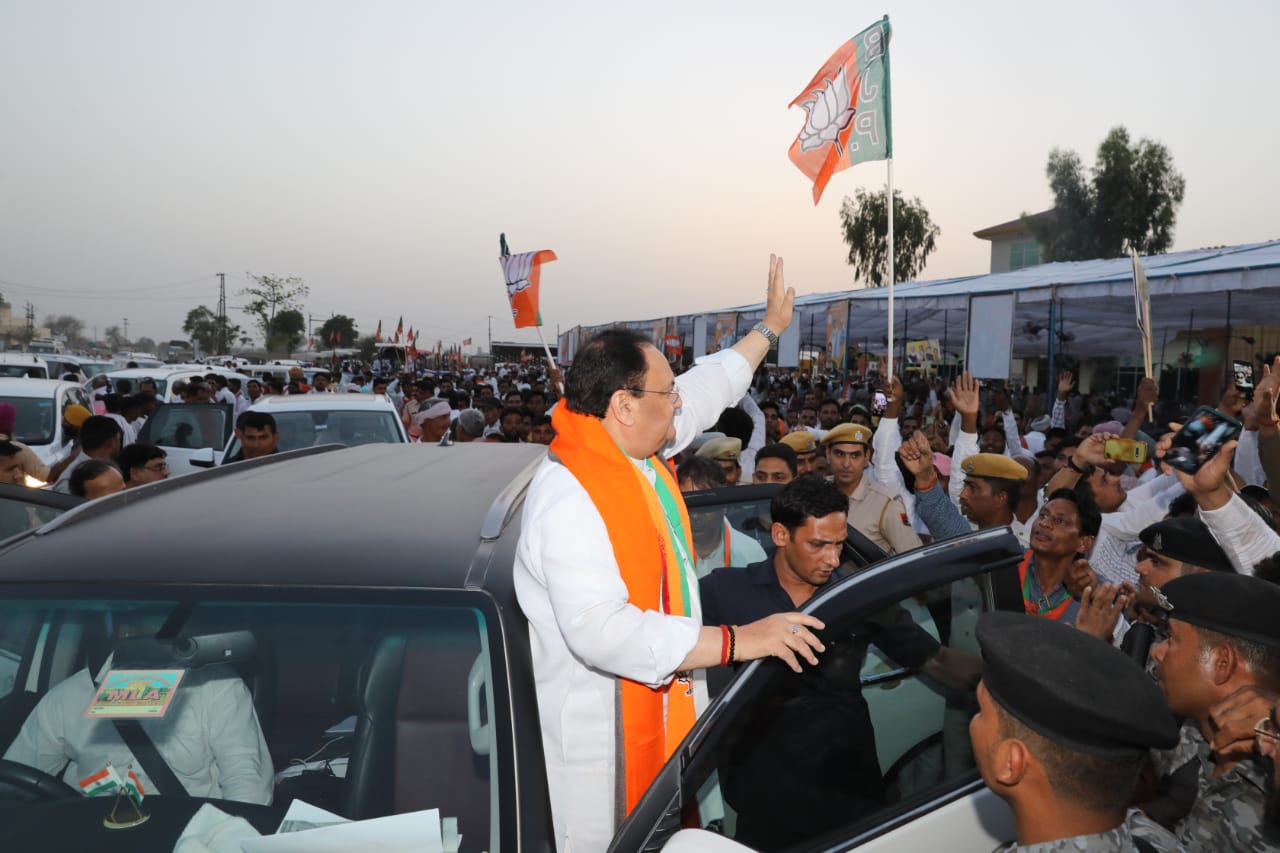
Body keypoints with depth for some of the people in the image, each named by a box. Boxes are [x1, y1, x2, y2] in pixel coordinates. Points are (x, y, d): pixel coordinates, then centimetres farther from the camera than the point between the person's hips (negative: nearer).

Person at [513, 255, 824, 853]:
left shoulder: (634, 447, 2)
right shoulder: (569, 499, -27)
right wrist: (739, 640, -32)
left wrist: (769, 328, 32)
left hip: (659, 711, 9)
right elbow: (602, 631, -35)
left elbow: (708, 388, 20)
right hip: (599, 738, -9)